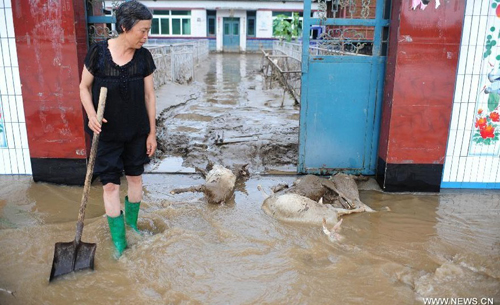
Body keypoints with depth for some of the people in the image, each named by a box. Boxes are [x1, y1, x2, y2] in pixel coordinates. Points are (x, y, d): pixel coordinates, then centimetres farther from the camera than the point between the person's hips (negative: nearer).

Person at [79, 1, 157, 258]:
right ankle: (118, 240, 16)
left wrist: (152, 132, 2)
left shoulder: (144, 57, -6)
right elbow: (84, 86, -1)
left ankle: (131, 224, 37)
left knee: (135, 176, 14)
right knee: (110, 184, 2)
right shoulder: (98, 52, -12)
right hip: (106, 131, -2)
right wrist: (91, 115, -18)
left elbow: (149, 95, 0)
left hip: (136, 131, 2)